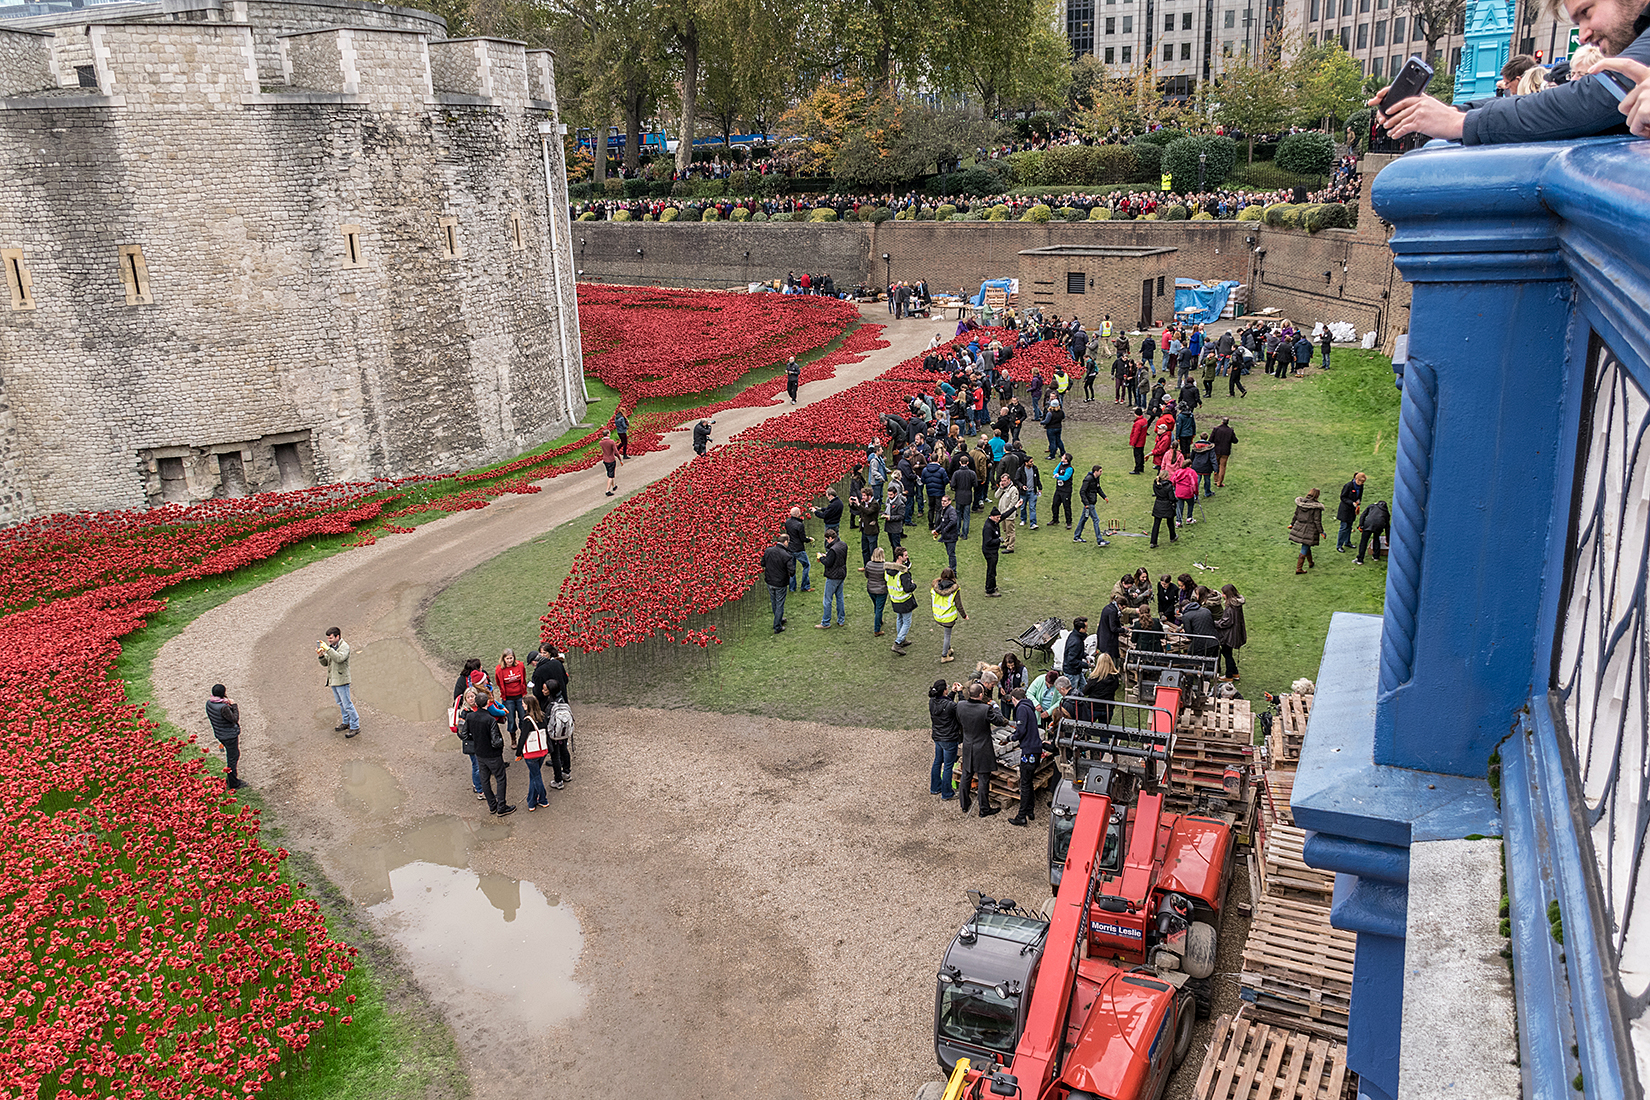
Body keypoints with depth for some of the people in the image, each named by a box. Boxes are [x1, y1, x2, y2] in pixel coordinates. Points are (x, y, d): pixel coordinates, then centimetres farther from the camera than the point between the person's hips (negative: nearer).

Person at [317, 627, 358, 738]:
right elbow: (325, 663, 12)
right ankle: (346, 722, 33)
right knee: (340, 703, 20)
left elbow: (339, 658, -31)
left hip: (341, 680, -9)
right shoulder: (331, 647, 11)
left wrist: (327, 649, -32)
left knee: (347, 704, -7)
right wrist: (321, 656, -8)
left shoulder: (344, 646, -13)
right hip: (333, 680, 9)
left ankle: (355, 727, -1)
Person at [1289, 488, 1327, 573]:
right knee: (1305, 548, 1)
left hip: (1299, 527, 6)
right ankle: (1298, 569, 2)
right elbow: (1317, 521, -15)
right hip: (1310, 530, -6)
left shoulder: (1300, 503, -1)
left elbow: (1296, 515, 9)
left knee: (1306, 545, 25)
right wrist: (1321, 532, -6)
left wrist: (1292, 524, 22)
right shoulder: (1316, 507, -16)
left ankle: (1310, 562, 45)